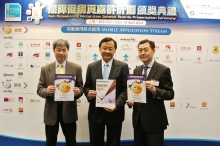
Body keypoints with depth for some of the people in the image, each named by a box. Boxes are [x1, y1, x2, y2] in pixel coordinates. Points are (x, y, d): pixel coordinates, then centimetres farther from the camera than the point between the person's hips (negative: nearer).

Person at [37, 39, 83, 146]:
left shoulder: (76, 68, 0)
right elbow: (39, 89, 2)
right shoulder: (45, 69, 2)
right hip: (51, 111, 1)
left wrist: (78, 91, -21)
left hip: (68, 111, 0)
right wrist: (46, 91, -21)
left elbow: (81, 87, 3)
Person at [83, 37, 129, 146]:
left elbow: (126, 89, -6)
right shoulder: (91, 67, 4)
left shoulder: (123, 67, -2)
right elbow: (86, 87, 9)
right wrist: (88, 93, -15)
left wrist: (116, 105, -20)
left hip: (115, 112, -1)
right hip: (95, 113, 2)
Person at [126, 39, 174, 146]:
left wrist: (154, 90, -28)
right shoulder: (136, 70, 9)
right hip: (138, 119, 6)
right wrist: (130, 100, -5)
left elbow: (170, 94, -12)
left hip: (154, 120, -5)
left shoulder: (163, 70, -9)